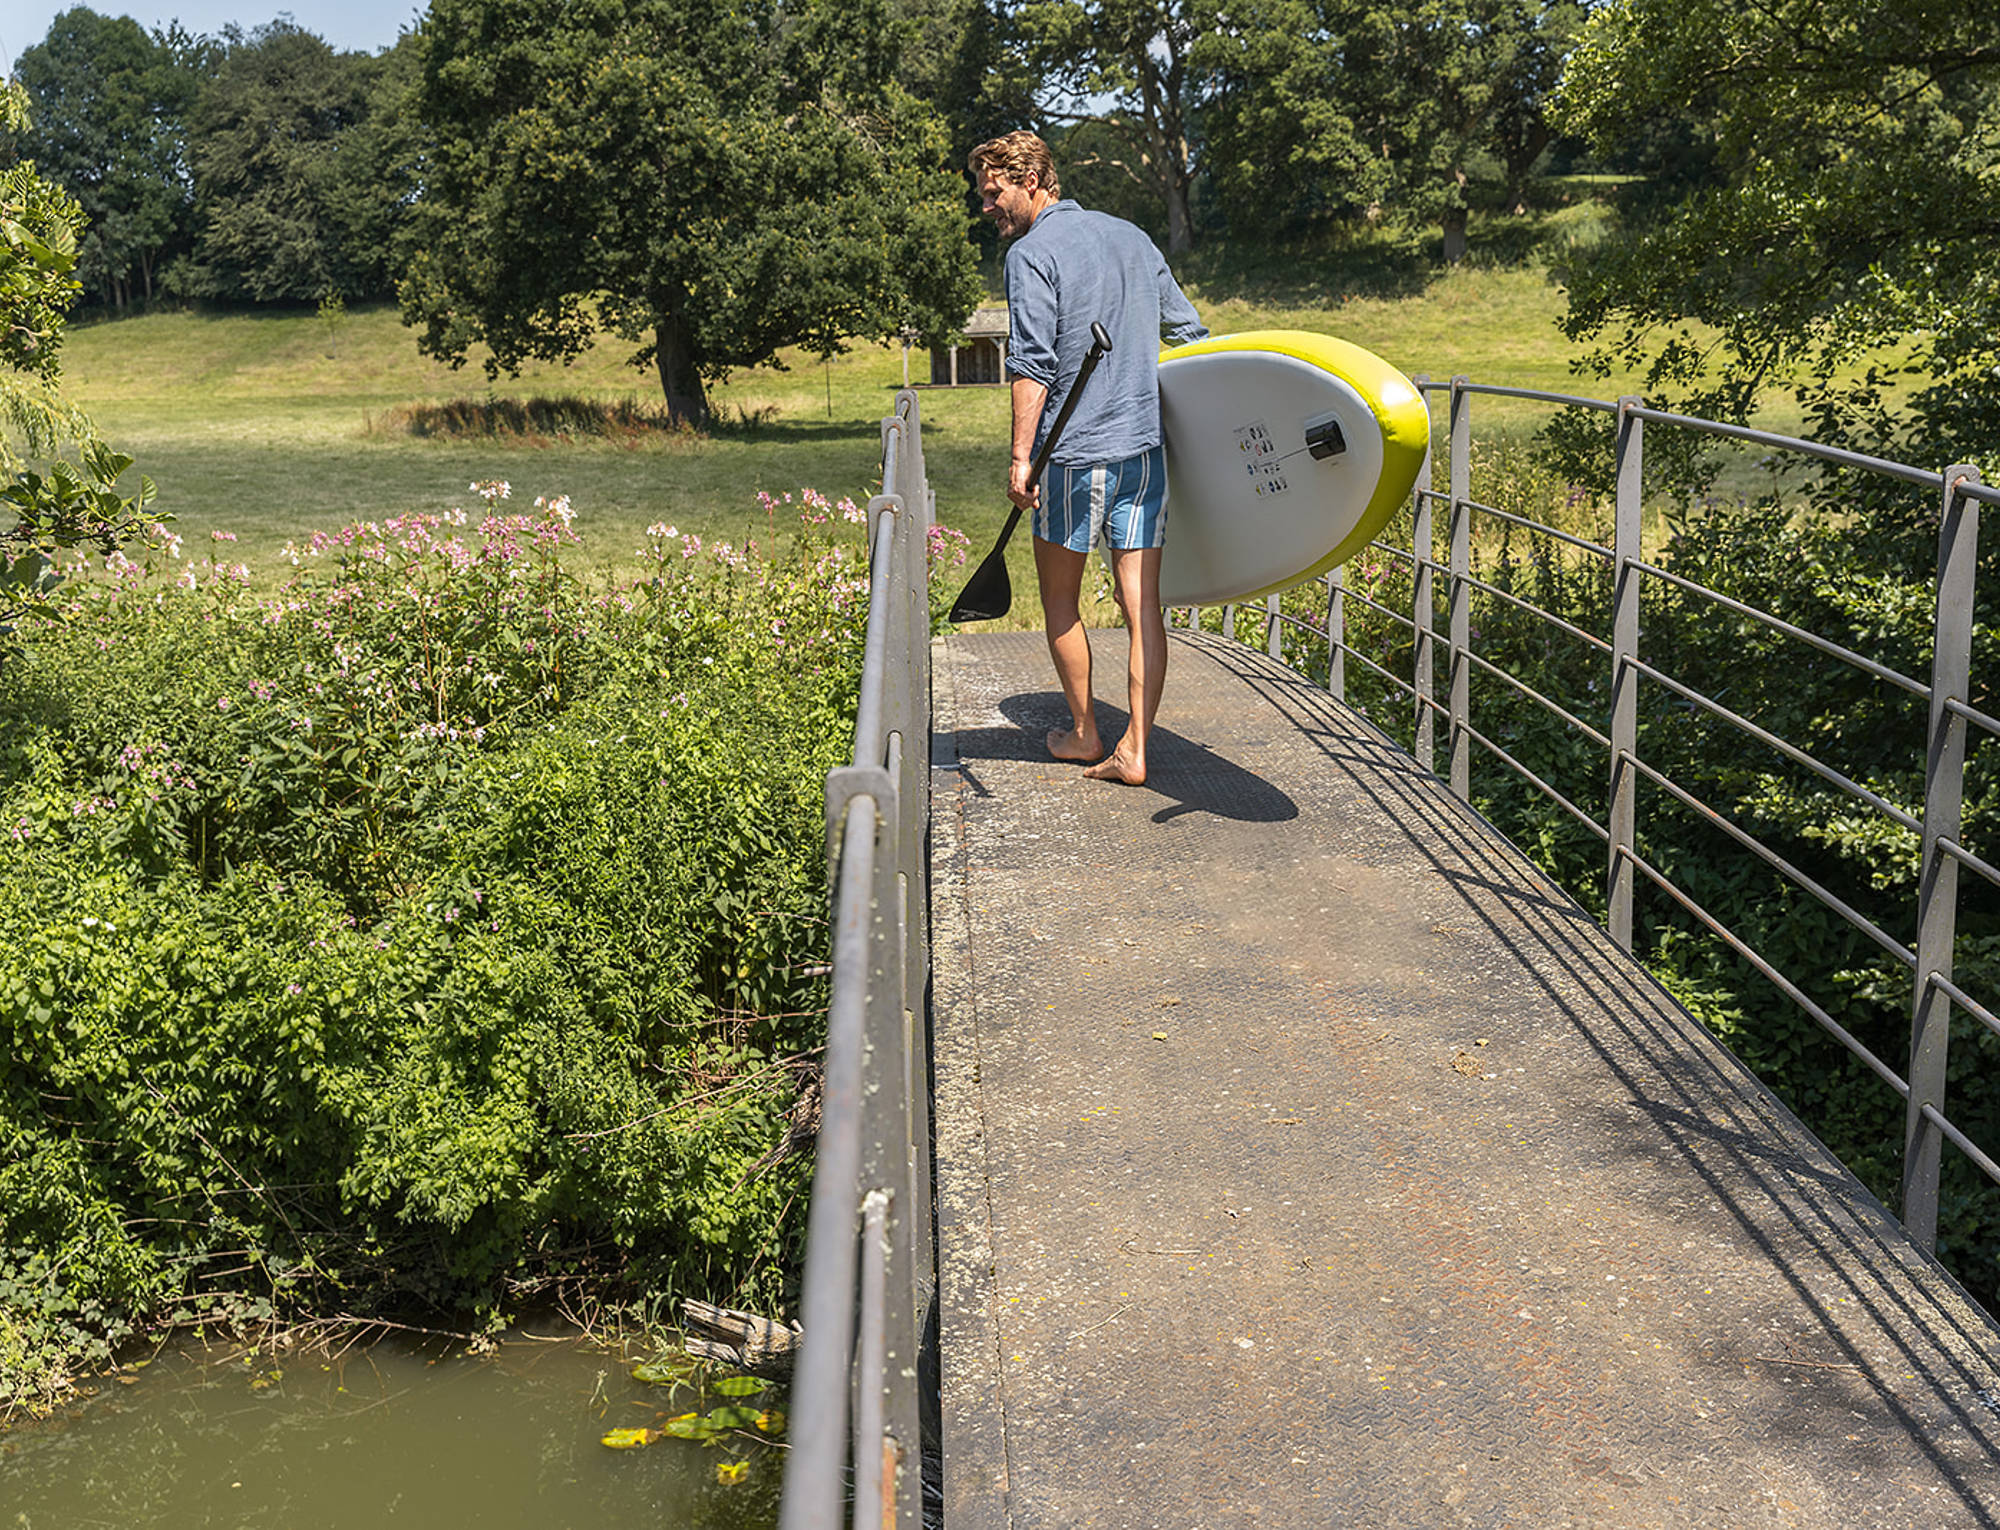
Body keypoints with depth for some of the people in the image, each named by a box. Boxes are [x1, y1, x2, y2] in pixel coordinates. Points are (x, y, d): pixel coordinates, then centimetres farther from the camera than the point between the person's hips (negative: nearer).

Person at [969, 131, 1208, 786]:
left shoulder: (1031, 254, -7)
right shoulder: (1132, 238, 14)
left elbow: (1033, 365, -16)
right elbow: (1190, 331, 19)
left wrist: (1021, 457, -17)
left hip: (1075, 451, -6)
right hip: (1146, 444, 6)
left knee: (1060, 600, 12)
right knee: (1142, 604, 2)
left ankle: (1084, 734, 22)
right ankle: (1133, 750, 1)